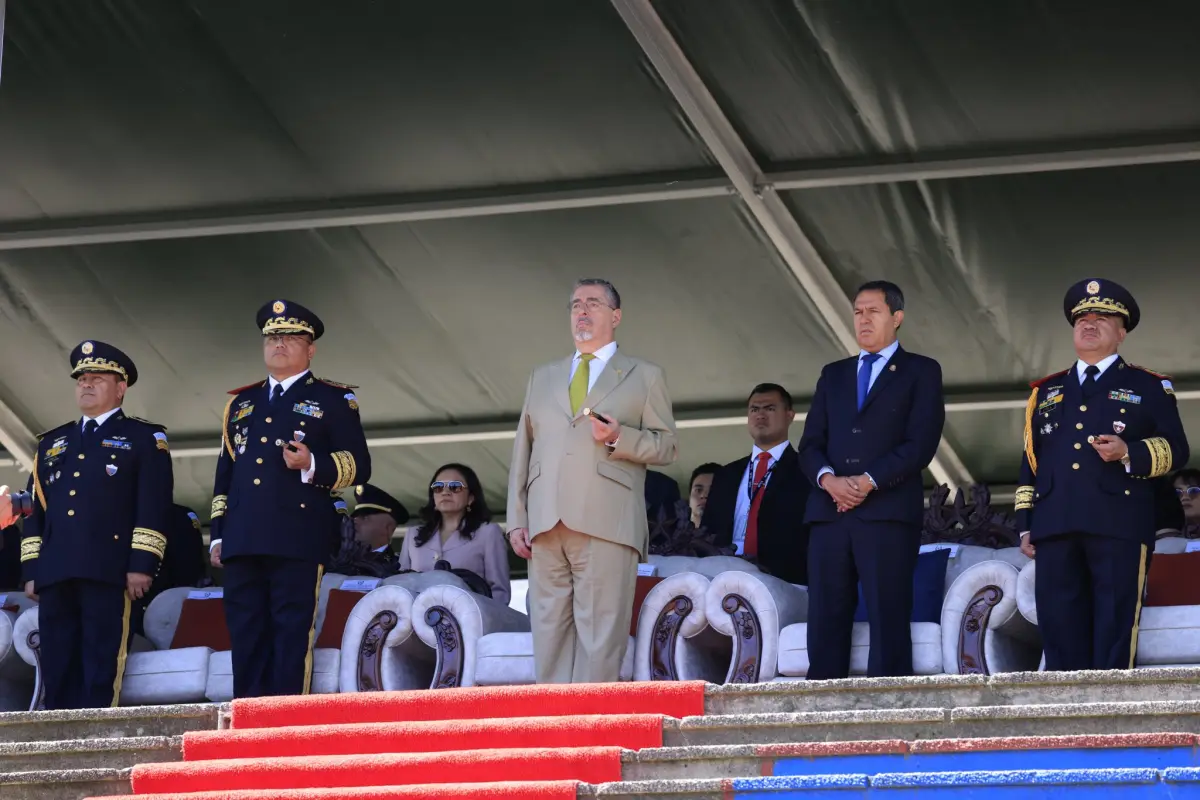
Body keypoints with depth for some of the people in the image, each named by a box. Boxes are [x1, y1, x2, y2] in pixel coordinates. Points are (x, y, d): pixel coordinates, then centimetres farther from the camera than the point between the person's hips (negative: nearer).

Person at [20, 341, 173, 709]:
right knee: (58, 669, 1)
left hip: (109, 572, -5)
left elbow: (153, 507, 0)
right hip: (55, 574, 5)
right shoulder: (52, 443, 25)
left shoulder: (145, 439, 10)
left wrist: (142, 565, -10)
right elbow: (36, 510, 21)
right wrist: (31, 570, 11)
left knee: (102, 671, -8)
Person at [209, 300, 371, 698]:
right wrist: (218, 534, 16)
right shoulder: (241, 403, 24)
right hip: (242, 542, 5)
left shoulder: (334, 400, 9)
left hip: (298, 541, -5)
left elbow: (358, 465, 1)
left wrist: (312, 465, -17)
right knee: (246, 638, 1)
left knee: (292, 637, -8)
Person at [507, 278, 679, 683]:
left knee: (601, 633, -10)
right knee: (550, 632, -1)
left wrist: (620, 438, -12)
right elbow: (522, 450, 19)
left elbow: (666, 446, 8)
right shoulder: (543, 377, 24)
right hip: (546, 525, 4)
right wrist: (517, 519, 8)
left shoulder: (644, 376, 14)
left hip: (606, 525, -3)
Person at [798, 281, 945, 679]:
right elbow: (810, 442, 14)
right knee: (826, 621, -2)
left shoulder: (921, 372, 9)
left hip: (888, 511, -4)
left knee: (888, 621, -8)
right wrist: (828, 479, -7)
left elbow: (920, 444, -3)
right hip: (829, 512, 4)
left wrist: (868, 481, -13)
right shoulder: (833, 374, 23)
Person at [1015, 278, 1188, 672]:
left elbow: (1175, 448, 4)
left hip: (1119, 525, -3)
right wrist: (1025, 523, 13)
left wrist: (1129, 453, -15)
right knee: (1060, 630, -1)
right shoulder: (1046, 392, 24)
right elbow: (1030, 462, 22)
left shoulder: (1149, 388, 13)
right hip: (1056, 528, 4)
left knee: (1115, 630, -8)